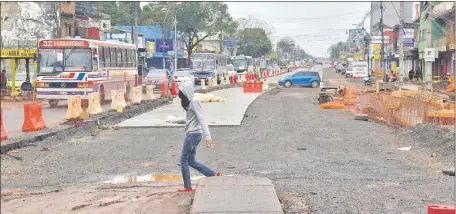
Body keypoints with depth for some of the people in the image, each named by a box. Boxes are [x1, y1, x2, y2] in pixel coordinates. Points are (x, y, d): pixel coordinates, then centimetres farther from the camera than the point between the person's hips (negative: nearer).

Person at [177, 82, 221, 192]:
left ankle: (187, 186, 6)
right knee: (191, 160, 13)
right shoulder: (191, 102, 16)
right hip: (192, 134, 10)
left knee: (184, 159, -1)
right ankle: (214, 175, 15)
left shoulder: (194, 102, -14)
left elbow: (201, 119, -20)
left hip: (193, 134, -10)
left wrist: (207, 137, -26)